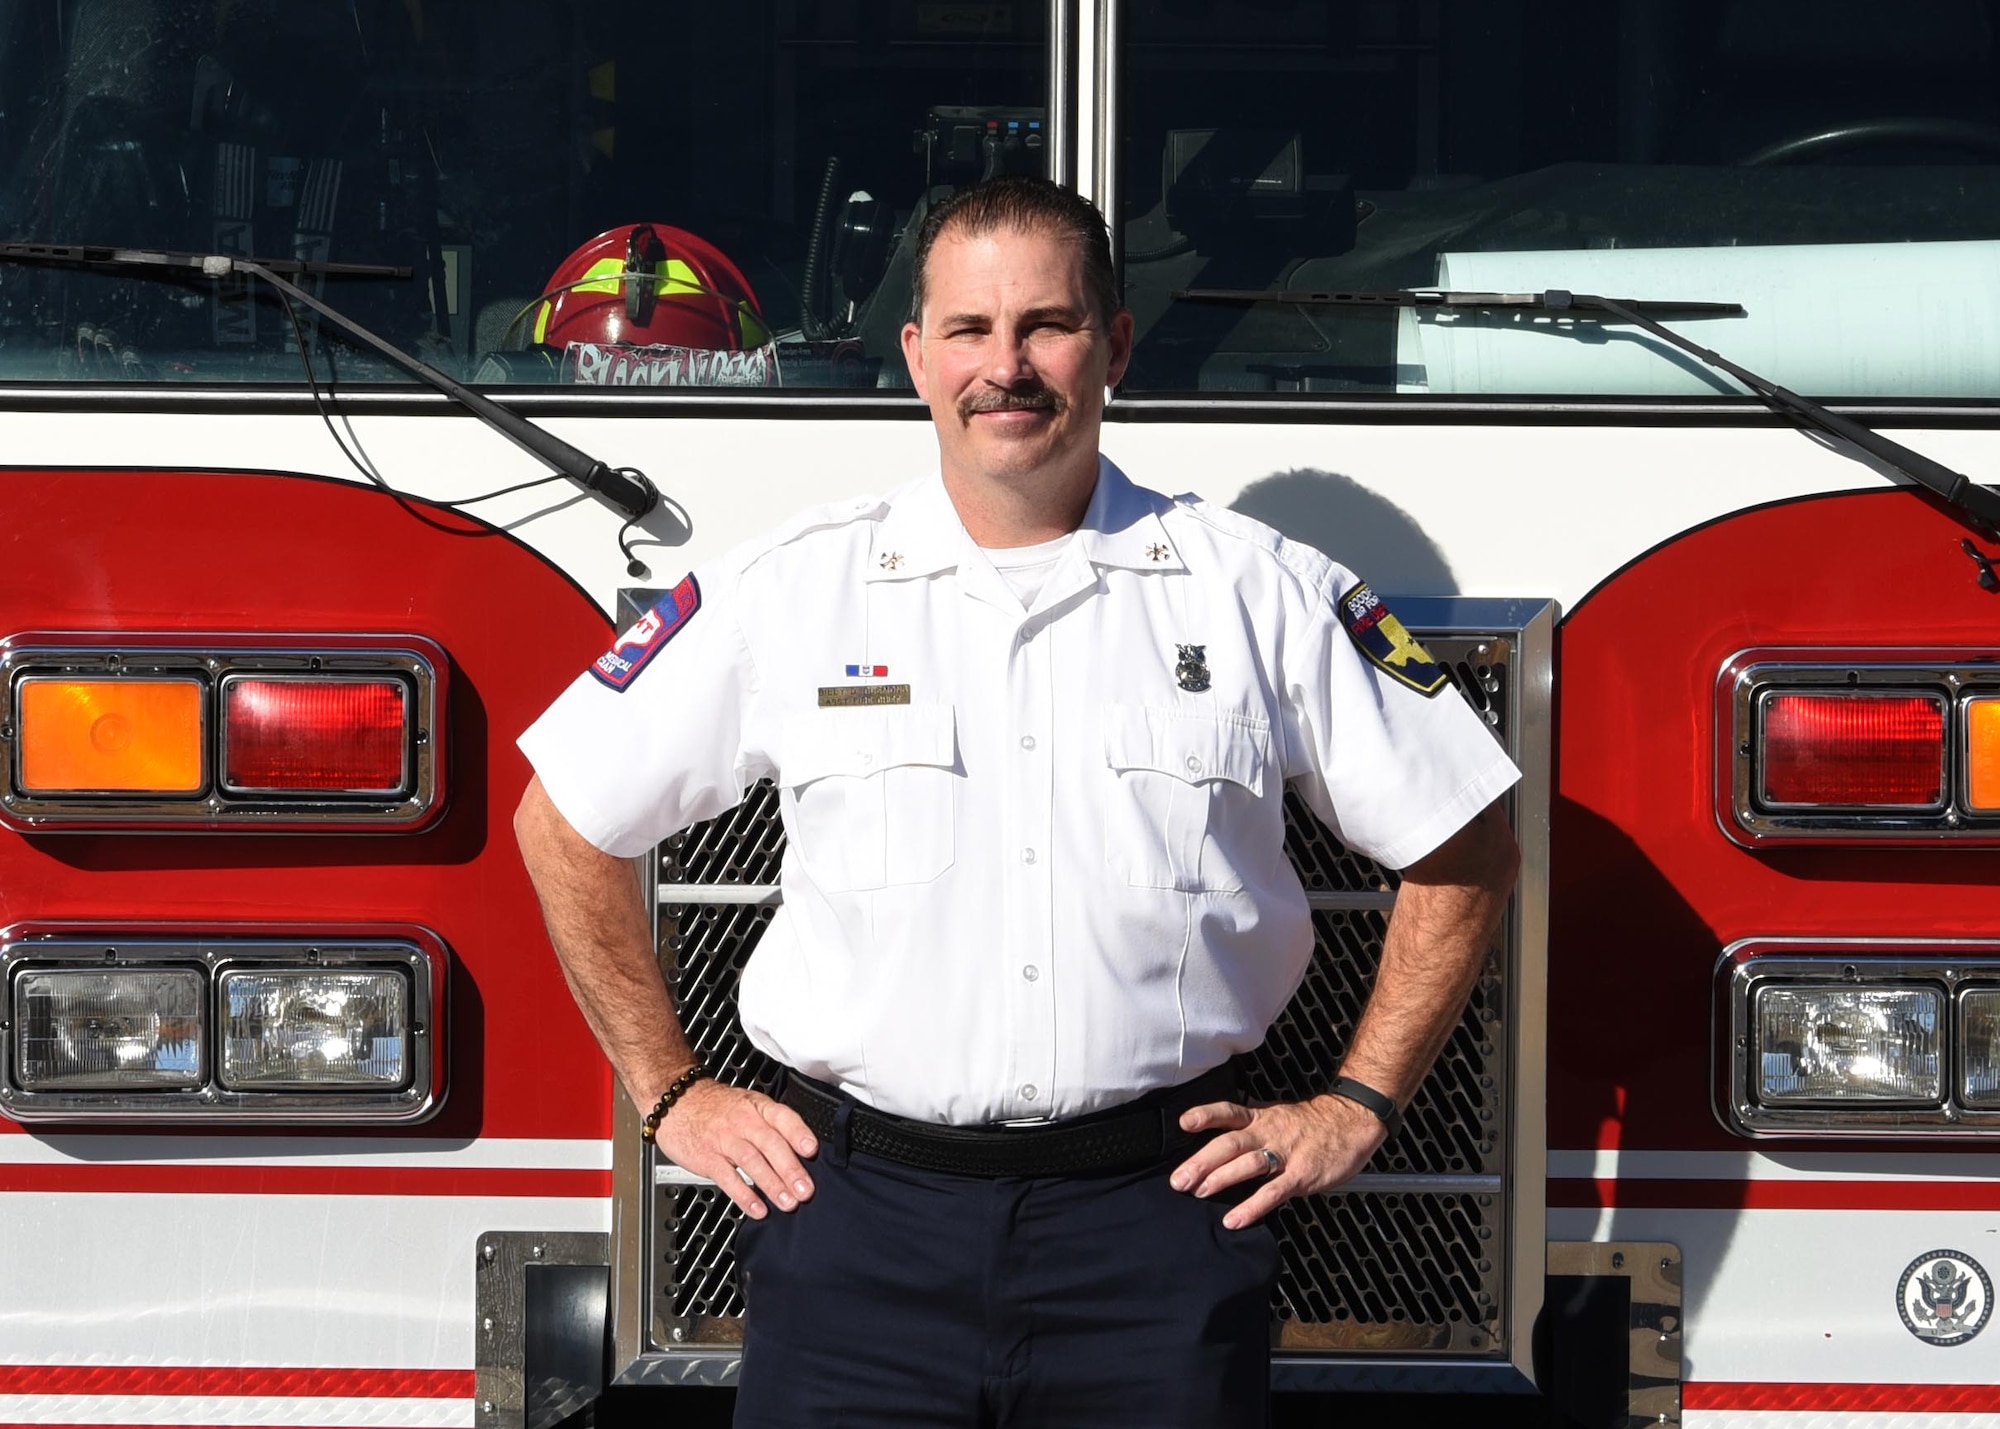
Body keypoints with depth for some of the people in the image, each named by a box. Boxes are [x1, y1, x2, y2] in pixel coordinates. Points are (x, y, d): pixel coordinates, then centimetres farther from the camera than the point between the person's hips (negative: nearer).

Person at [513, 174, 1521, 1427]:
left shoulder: (1260, 594, 3)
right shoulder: (786, 593, 3)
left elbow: (1460, 849, 10)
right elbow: (569, 823, 11)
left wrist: (1359, 1109, 6)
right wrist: (671, 1094, 10)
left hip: (1158, 1223, 0)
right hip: (859, 1213, 0)